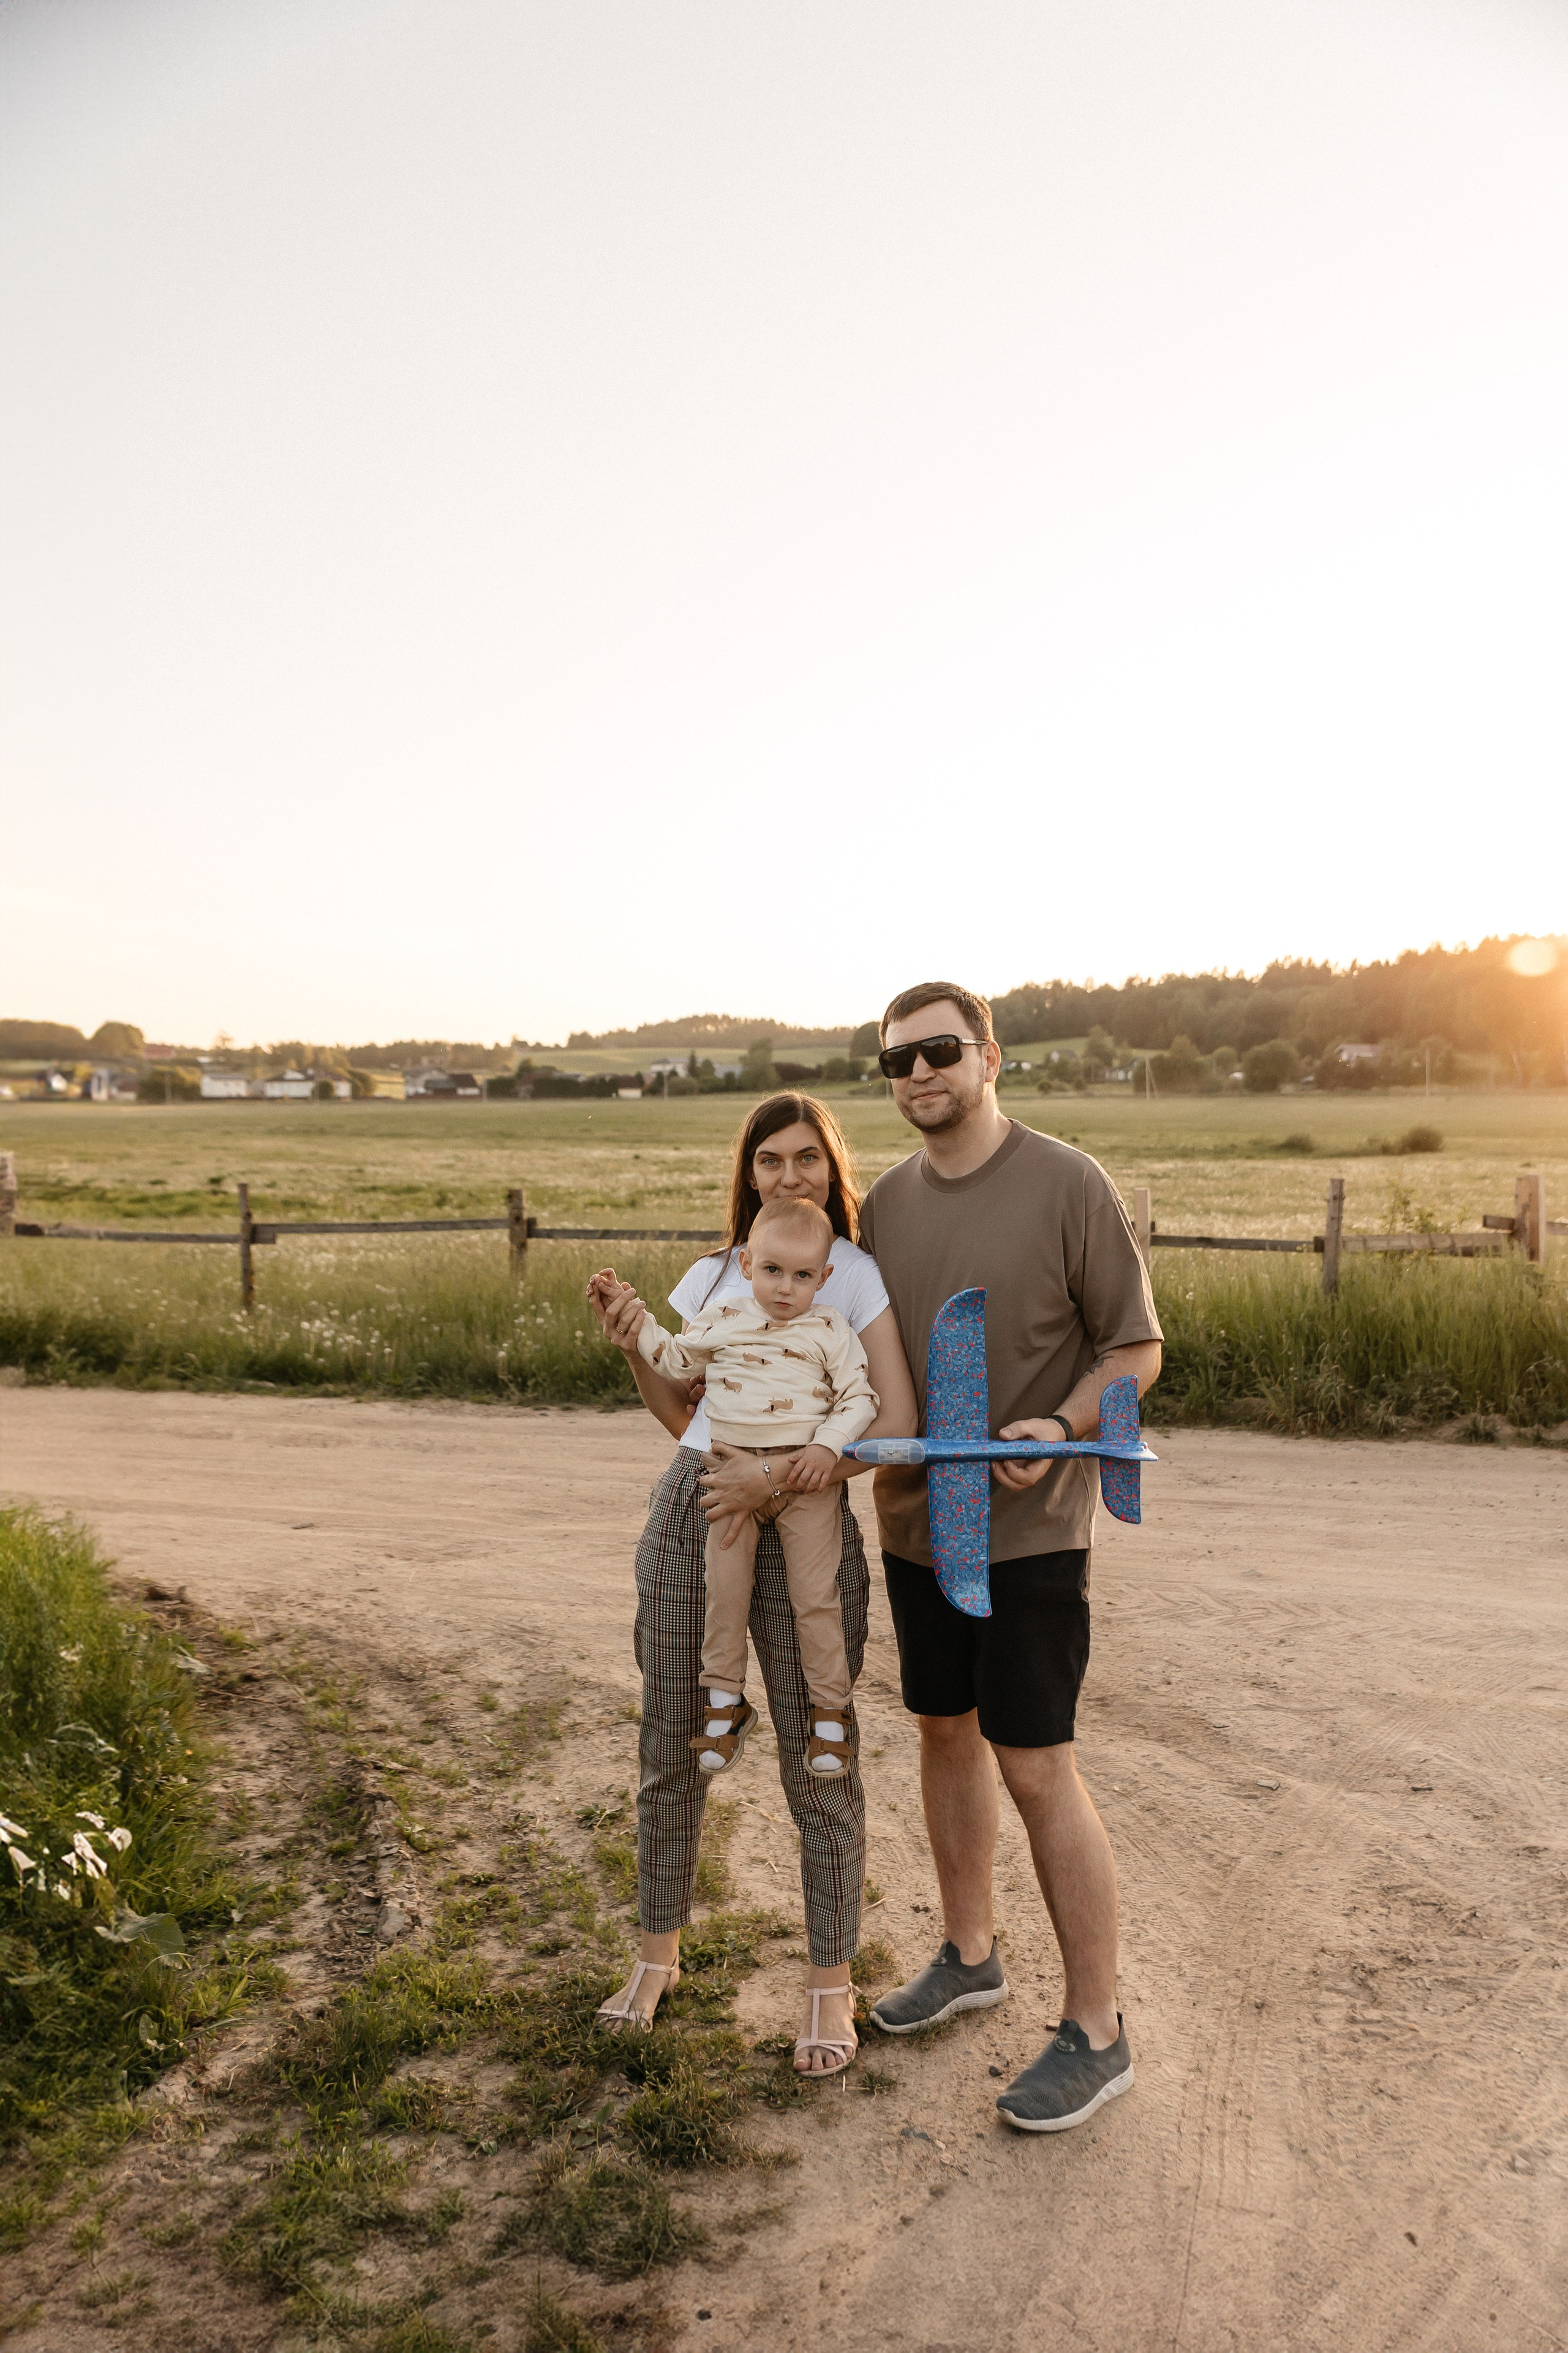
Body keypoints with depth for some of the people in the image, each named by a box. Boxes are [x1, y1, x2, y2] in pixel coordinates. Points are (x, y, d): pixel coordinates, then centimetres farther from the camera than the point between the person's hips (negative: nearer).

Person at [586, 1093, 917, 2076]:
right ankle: (659, 1952, 36)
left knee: (819, 1765, 5)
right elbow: (688, 1418, 14)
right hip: (690, 1516, 4)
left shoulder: (860, 1276, -3)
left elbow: (898, 1423, -13)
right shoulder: (708, 1278, 10)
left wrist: (776, 1477, -21)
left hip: (803, 1526, -4)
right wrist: (636, 1349, -2)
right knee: (671, 1751, 14)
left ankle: (831, 1984, 26)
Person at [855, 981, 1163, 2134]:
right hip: (916, 1518, 6)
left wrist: (1059, 1428, -24)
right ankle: (970, 1955, 39)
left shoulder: (1070, 1185, -12)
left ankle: (1097, 2031, 16)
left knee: (1037, 1769, -2)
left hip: (1029, 1527, -6)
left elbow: (1136, 1349, -8)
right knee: (947, 1733, 18)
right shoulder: (885, 1203, 5)